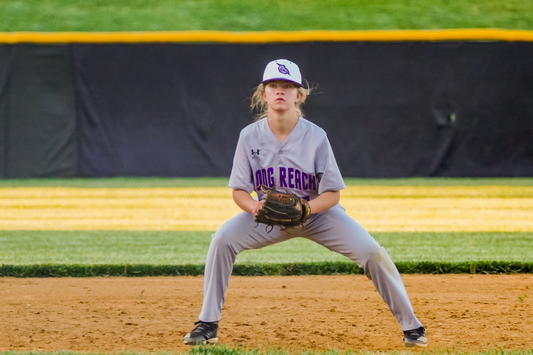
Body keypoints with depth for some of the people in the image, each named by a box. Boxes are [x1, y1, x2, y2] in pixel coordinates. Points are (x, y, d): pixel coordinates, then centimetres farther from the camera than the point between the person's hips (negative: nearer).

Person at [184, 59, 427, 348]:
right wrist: (254, 206, -32)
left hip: (317, 212, -1)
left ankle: (410, 325, -4)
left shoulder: (315, 136, -21)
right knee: (222, 240, -22)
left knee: (370, 251, -20)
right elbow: (239, 190, -9)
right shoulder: (250, 136, -16)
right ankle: (208, 324, -12)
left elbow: (332, 194, -17)